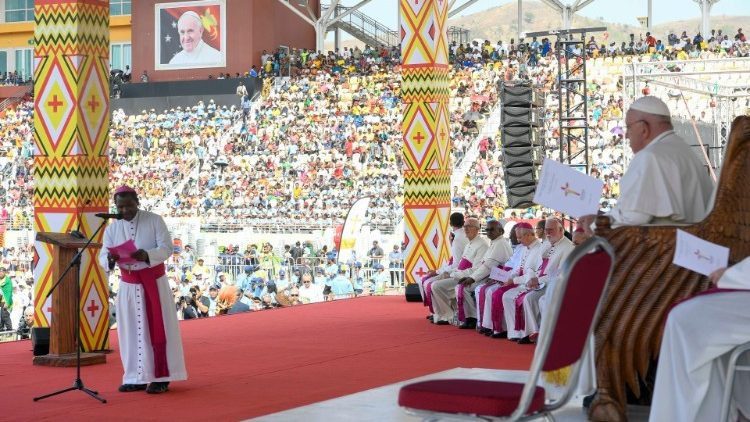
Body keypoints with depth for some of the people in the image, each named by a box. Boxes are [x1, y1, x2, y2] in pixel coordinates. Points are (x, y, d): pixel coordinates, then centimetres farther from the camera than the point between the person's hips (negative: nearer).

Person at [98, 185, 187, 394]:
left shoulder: (155, 221, -5)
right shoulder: (112, 228, 3)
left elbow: (167, 247, -13)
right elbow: (103, 257, -4)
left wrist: (146, 255, -32)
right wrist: (110, 259, -29)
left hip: (154, 282, -3)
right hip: (129, 285, 3)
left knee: (157, 328, -2)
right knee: (132, 330, 5)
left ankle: (161, 377, 2)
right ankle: (136, 378, 11)